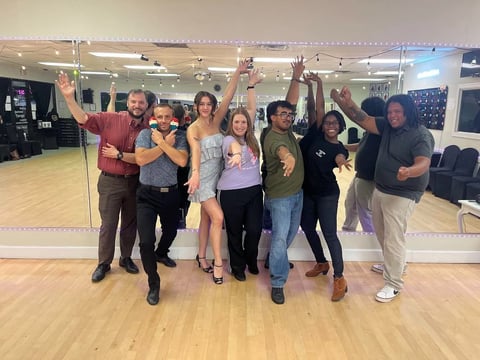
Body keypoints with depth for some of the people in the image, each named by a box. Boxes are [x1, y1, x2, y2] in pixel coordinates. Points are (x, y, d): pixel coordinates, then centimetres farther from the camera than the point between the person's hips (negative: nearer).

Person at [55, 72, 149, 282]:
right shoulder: (110, 119, -7)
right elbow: (84, 120, -18)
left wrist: (119, 155, -17)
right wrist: (69, 98, -32)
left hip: (134, 182, 3)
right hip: (110, 181, -2)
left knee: (130, 223, 16)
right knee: (108, 225, 8)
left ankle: (126, 258, 36)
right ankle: (104, 263, 27)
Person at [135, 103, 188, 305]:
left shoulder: (179, 136, -2)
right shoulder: (145, 134, -5)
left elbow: (182, 161, -19)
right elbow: (141, 159, -21)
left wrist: (161, 142, -19)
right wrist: (166, 144, -17)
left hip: (170, 193, 3)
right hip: (147, 194, -2)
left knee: (170, 231, 24)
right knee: (146, 241, -11)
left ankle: (161, 254, 58)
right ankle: (153, 283, 10)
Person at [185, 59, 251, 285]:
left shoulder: (216, 121, 3)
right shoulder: (193, 129, -12)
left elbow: (227, 98, -5)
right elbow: (195, 150, -31)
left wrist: (237, 74, -10)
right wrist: (195, 173, -47)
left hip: (216, 177, 6)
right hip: (203, 178, -6)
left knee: (206, 218, 14)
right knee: (218, 217, -14)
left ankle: (202, 258, 27)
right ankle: (218, 262, -2)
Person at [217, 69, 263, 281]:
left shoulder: (250, 137, 7)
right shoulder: (228, 139, -10)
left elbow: (252, 108, 8)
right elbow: (233, 146, -36)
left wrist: (251, 85, 11)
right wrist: (236, 152, -58)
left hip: (254, 189, 5)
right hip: (232, 192, -4)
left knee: (255, 230, 5)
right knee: (234, 232, 9)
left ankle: (251, 259, 34)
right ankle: (238, 266, 30)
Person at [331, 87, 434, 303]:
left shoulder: (421, 135, -17)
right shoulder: (387, 127, 4)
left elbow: (423, 164, -29)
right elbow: (362, 119, -2)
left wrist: (408, 172, -51)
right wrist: (347, 103, -17)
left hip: (402, 195, -8)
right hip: (380, 190, 8)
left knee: (393, 239, -4)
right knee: (382, 234, 20)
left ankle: (393, 284, 10)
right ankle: (394, 265, 43)